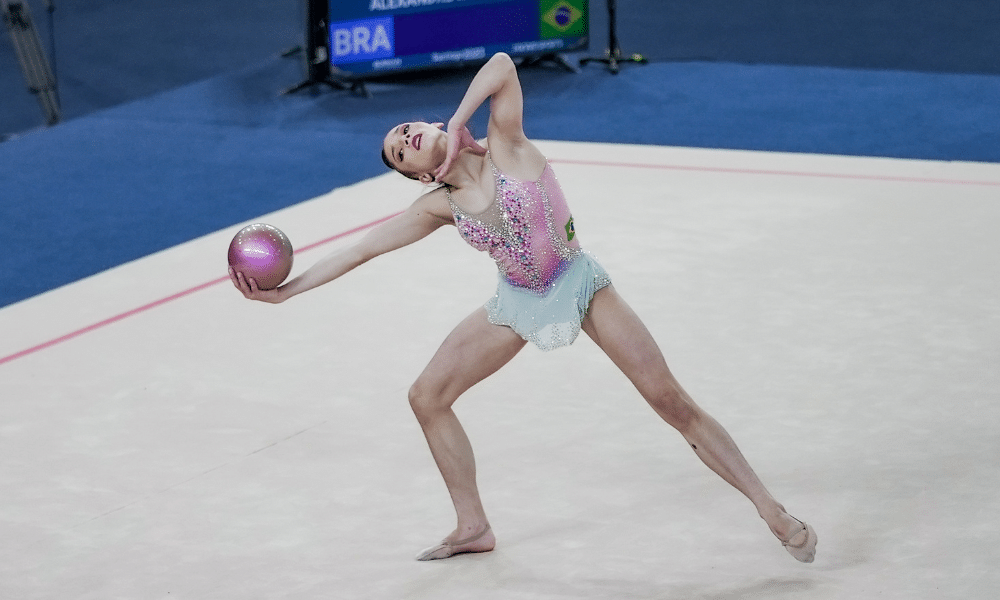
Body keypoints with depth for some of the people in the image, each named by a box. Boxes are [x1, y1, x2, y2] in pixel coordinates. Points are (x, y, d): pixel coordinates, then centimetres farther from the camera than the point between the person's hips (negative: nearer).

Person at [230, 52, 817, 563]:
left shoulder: (506, 146, -15)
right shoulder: (440, 207, -4)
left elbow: (503, 64, -31)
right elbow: (361, 250, -2)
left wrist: (456, 127, -26)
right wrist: (286, 289, -6)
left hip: (579, 284, -5)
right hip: (517, 304, 5)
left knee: (670, 399, -11)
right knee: (428, 397, 2)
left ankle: (772, 511, -5)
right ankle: (474, 529, 14)